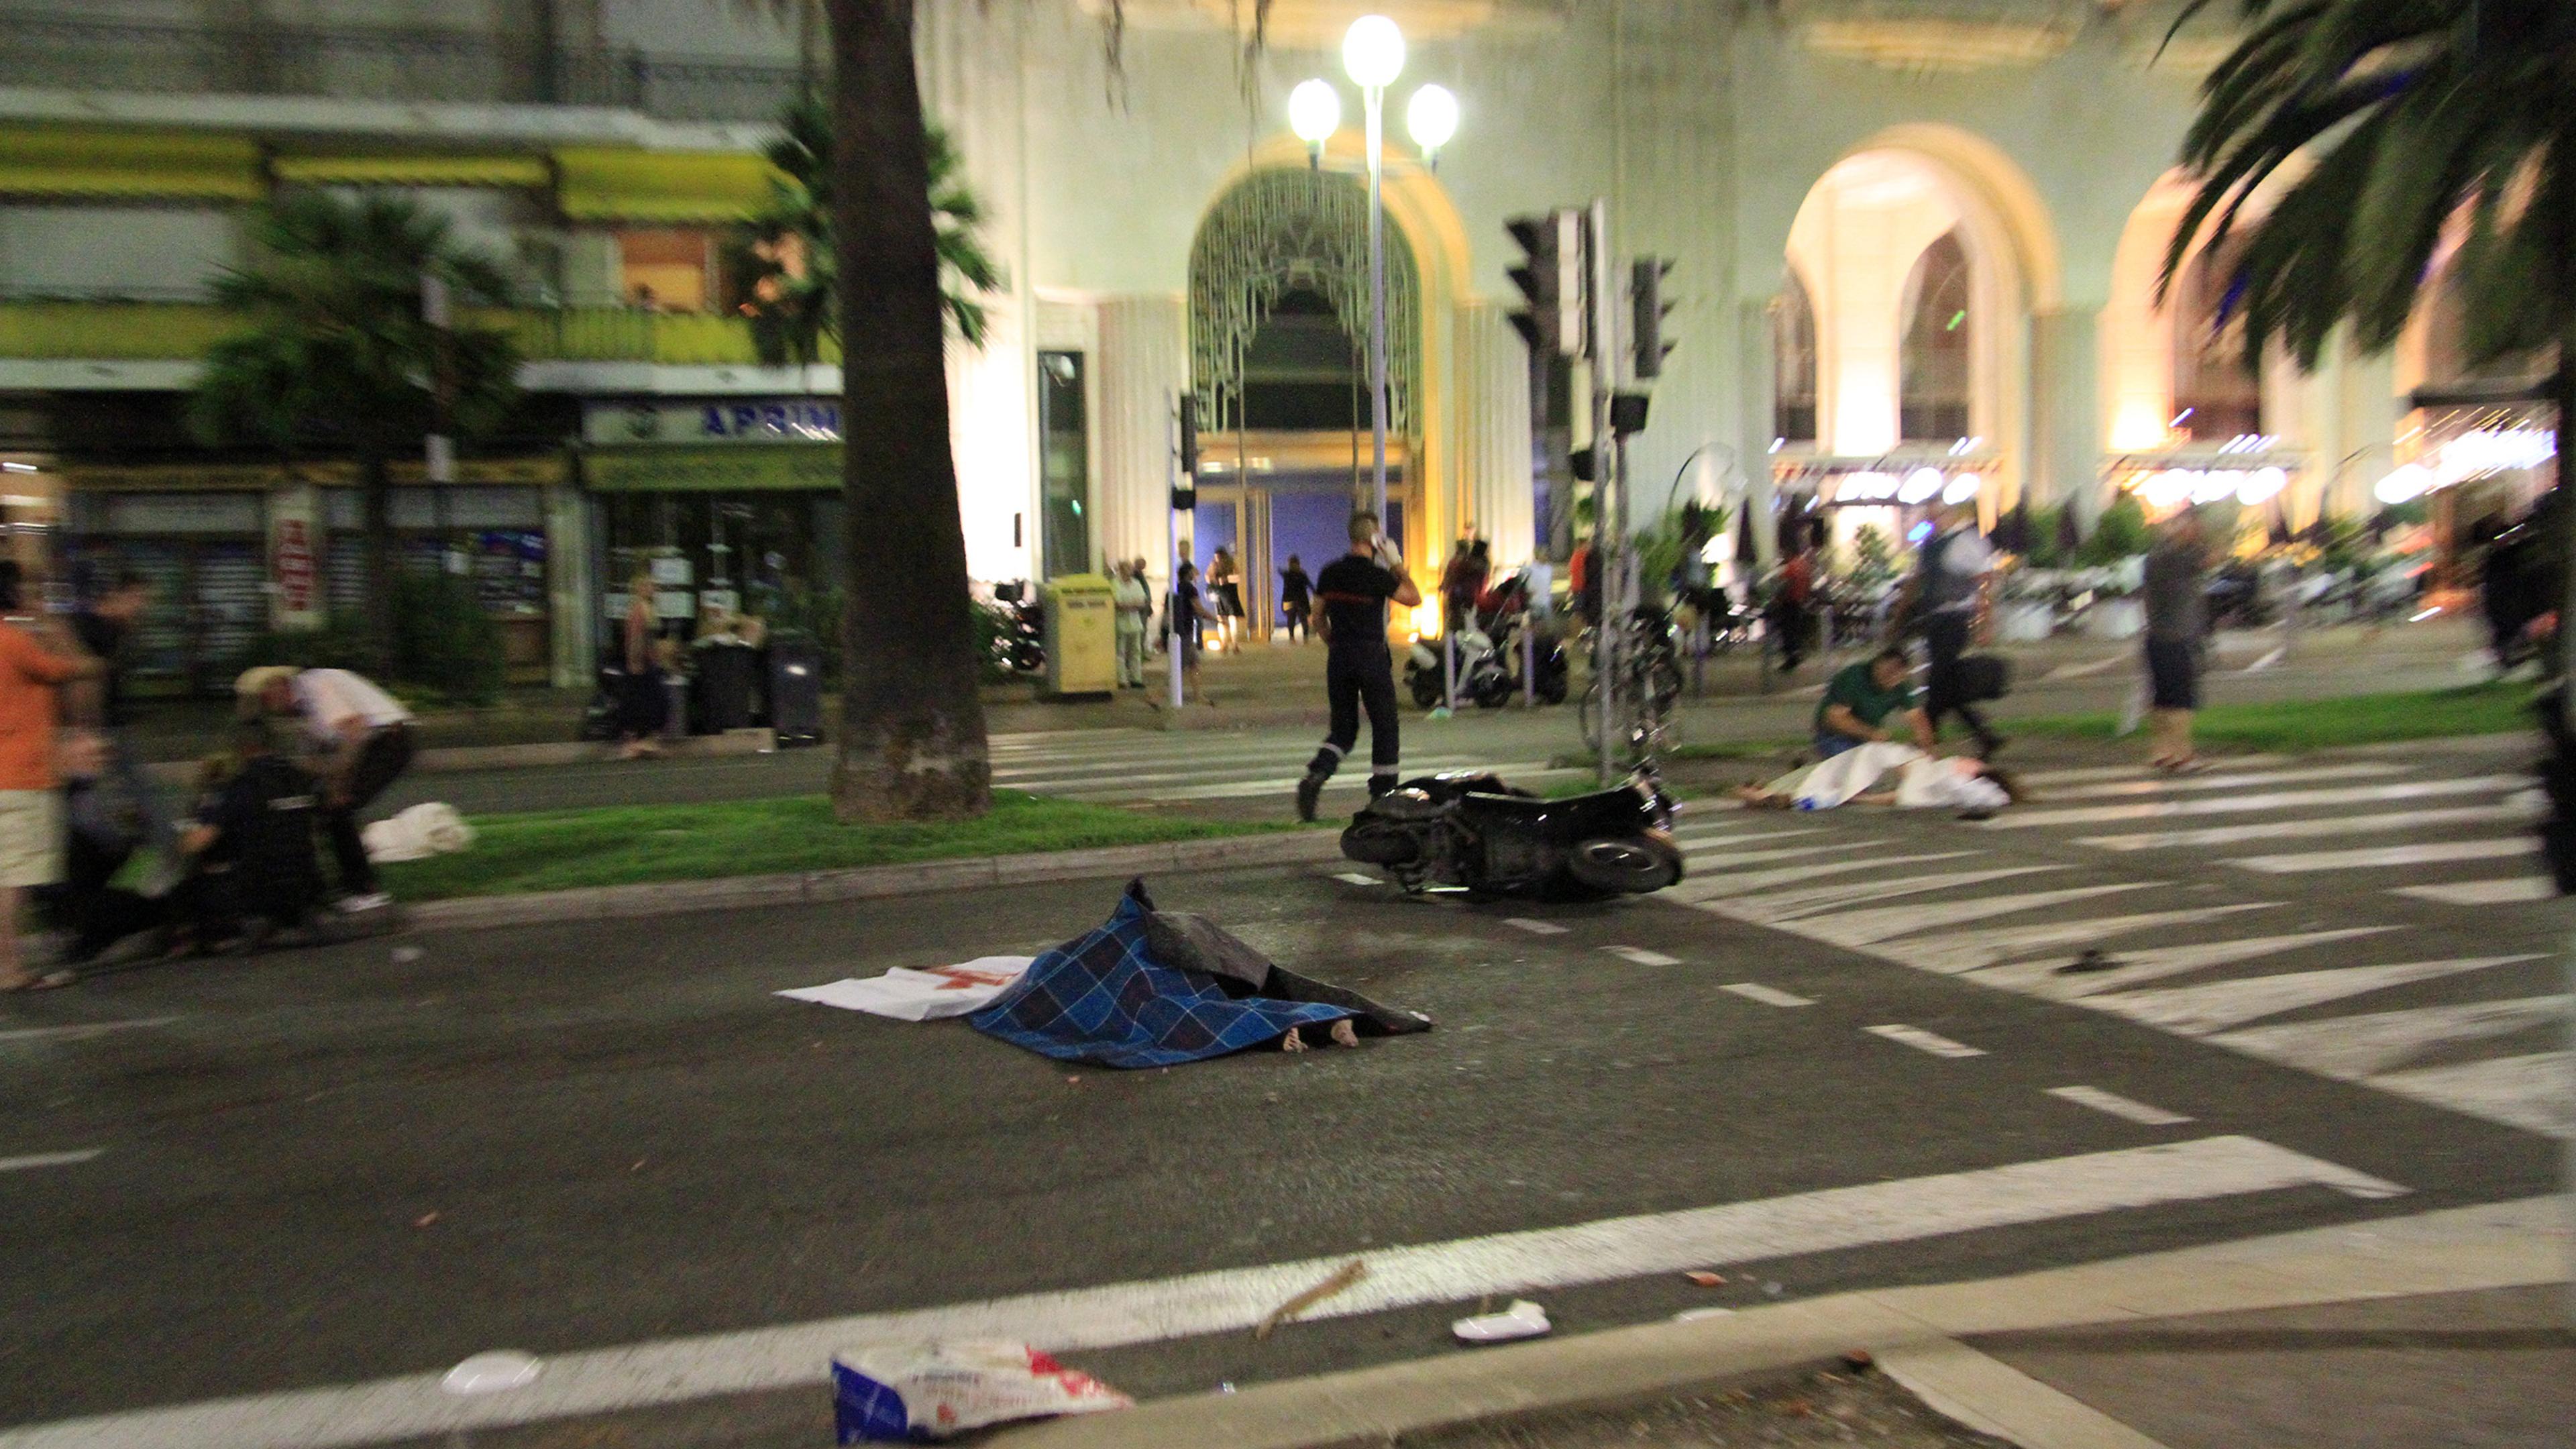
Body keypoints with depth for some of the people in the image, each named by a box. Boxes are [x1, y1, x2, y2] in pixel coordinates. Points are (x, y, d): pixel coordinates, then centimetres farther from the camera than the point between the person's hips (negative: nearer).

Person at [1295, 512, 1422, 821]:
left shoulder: (1330, 573, 5)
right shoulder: (1377, 575, -11)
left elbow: (1319, 617, 11)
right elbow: (1414, 598, -3)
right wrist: (1397, 565, 2)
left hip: (1338, 657, 5)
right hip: (1371, 654, -5)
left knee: (1343, 727, 12)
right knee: (1384, 726, 8)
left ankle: (1315, 776, -12)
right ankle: (1383, 795, 11)